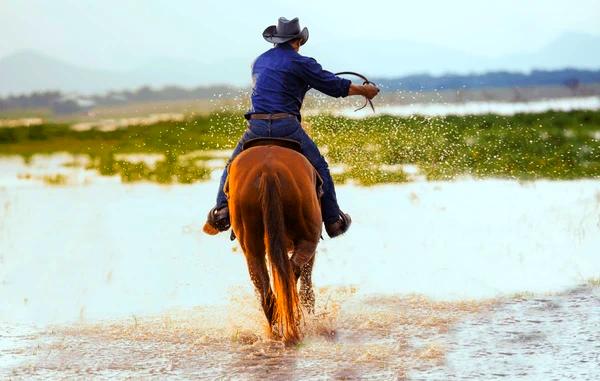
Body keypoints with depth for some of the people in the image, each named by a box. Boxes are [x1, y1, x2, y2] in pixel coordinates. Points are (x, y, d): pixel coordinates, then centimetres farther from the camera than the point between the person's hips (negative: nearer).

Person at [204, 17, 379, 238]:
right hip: (286, 126, -4)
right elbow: (336, 86, 5)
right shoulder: (300, 63, 0)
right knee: (319, 168, 15)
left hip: (256, 126, 4)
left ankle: (222, 209, 4)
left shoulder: (259, 61, 18)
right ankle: (333, 220, 18)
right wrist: (365, 91, 20)